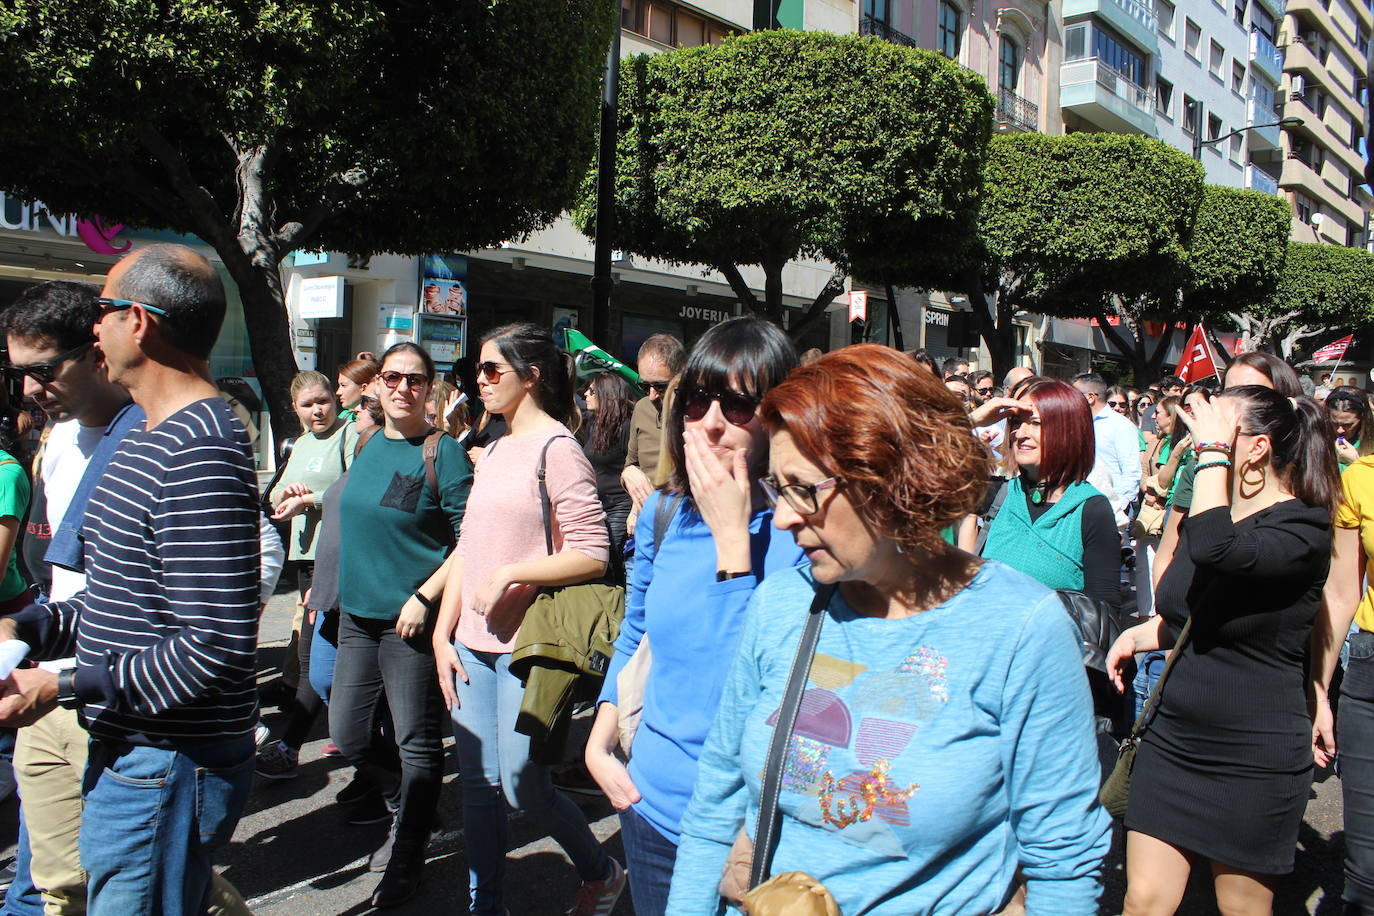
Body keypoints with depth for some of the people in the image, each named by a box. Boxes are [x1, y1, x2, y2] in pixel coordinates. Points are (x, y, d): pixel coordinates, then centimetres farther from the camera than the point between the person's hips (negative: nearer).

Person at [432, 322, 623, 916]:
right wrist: (443, 634, 10)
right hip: (473, 644, 7)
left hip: (527, 645, -7)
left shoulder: (555, 448, -10)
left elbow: (591, 555, -15)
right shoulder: (494, 452, 15)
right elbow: (468, 549, 15)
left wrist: (510, 574, -19)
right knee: (478, 783, 11)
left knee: (521, 784, -1)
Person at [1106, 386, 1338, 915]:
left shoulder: (1303, 528, -15)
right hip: (1171, 741, 6)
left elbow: (1215, 550, -38)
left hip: (1253, 761, -6)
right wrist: (1138, 635, 5)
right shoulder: (1207, 514, 10)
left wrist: (1212, 450, -27)